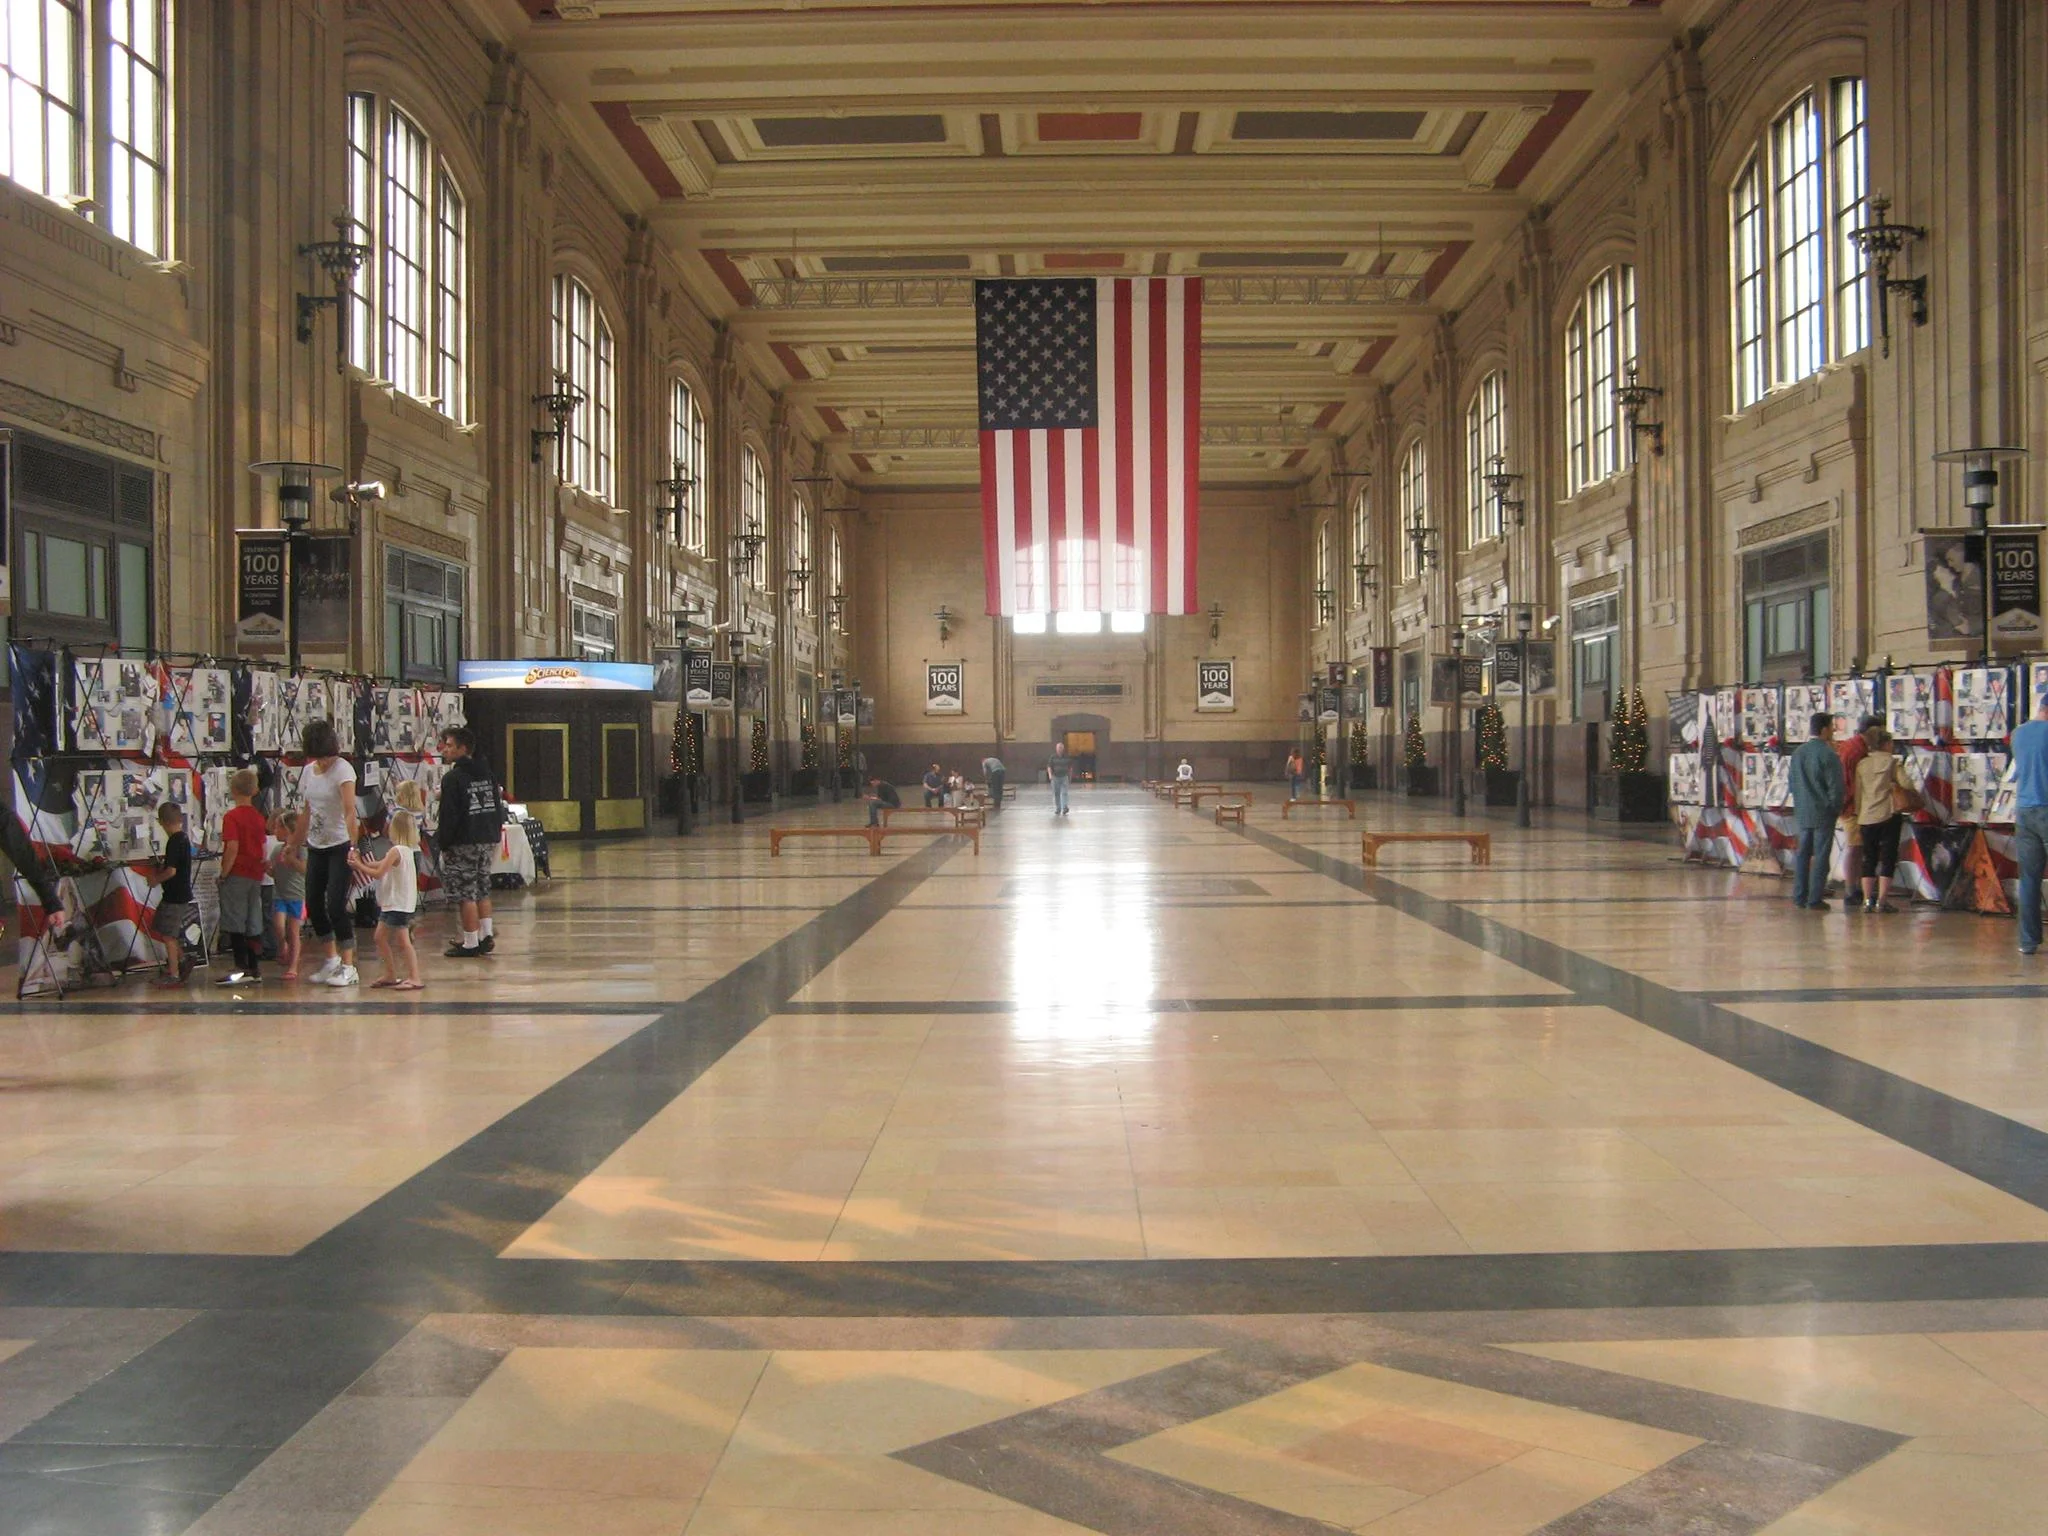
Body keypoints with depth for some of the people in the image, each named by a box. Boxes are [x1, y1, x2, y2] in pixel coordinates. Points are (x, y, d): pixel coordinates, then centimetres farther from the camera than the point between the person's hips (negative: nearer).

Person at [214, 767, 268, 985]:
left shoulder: (232, 817, -10)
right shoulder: (258, 817, 9)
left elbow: (233, 848, -18)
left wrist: (223, 874, -11)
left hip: (236, 875, -6)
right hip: (255, 876, 6)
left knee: (234, 924, -3)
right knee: (254, 924, 8)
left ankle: (242, 969, -7)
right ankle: (255, 970, 9)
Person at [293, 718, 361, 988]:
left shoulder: (342, 769, -14)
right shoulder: (308, 771, 8)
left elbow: (350, 810, -26)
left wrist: (353, 845, -36)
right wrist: (295, 844, 17)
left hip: (340, 846, -7)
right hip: (316, 847, 7)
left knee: (336, 905, -11)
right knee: (313, 905, 9)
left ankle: (348, 966, -2)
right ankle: (332, 959, 23)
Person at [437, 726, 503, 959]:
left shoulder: (452, 778, -12)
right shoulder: (487, 774, 11)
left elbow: (449, 817, -15)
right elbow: (498, 810, 14)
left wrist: (441, 844, -6)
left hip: (463, 843, -8)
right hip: (488, 841, 8)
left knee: (465, 894, -3)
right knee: (482, 890, 17)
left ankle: (470, 944, -2)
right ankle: (486, 935, 16)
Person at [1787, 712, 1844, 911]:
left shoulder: (1798, 752, 8)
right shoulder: (1828, 754, -15)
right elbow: (1836, 785, -15)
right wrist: (1835, 808, -2)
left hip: (1803, 812, 7)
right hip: (1823, 813, -7)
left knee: (1803, 854, 11)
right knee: (1821, 855, -2)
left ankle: (1799, 897, 14)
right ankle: (1815, 899, -2)